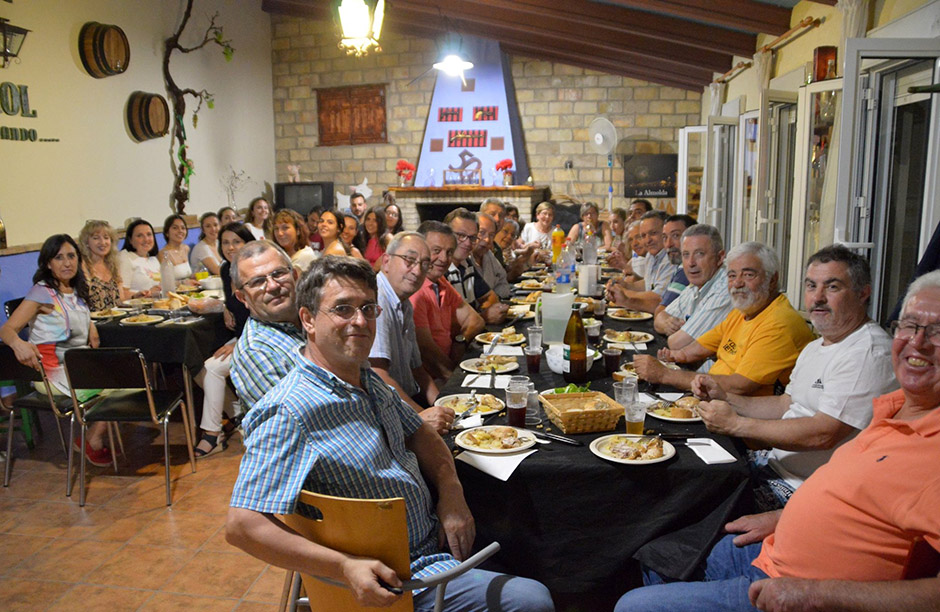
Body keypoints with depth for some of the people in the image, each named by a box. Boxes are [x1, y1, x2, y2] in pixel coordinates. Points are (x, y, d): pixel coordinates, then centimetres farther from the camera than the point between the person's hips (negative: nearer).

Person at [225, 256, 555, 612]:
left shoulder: (370, 382, 6)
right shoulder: (288, 413, -23)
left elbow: (418, 434, 17)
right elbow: (242, 526, -26)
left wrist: (450, 492, -1)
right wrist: (345, 568, -31)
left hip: (438, 538, 9)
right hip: (389, 580, -9)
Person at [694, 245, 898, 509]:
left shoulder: (869, 354, -20)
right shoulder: (815, 347, 15)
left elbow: (823, 434, -26)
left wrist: (735, 423, -20)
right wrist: (725, 398, 4)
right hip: (776, 462, 10)